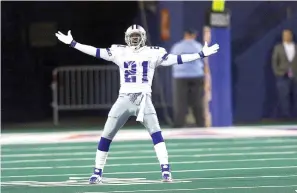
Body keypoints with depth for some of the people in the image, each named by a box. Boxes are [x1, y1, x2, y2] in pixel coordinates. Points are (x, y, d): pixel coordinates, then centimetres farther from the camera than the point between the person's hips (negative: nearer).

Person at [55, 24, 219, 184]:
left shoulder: (153, 53, 6)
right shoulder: (119, 52, 8)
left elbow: (176, 59, 2)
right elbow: (96, 52, 5)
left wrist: (201, 54, -3)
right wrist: (72, 43, 0)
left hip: (143, 99, -2)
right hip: (125, 98, 2)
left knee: (156, 133, -18)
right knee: (106, 135, 2)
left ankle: (165, 170, -19)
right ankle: (97, 172, 14)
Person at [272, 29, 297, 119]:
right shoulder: (278, 48, 6)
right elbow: (274, 62, 6)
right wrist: (278, 73, -5)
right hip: (283, 78, -1)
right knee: (284, 101, -7)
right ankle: (286, 118, -5)